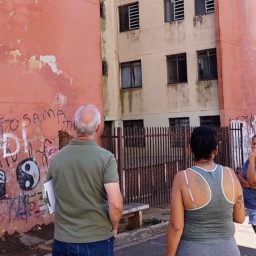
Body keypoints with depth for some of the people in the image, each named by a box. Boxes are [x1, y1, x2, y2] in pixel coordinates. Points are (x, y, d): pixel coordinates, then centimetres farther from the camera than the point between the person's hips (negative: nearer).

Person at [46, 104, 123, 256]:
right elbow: (116, 204, -21)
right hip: (97, 239, -2)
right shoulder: (105, 158, -15)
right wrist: (114, 227, -2)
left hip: (63, 240, 3)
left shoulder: (56, 158, -3)